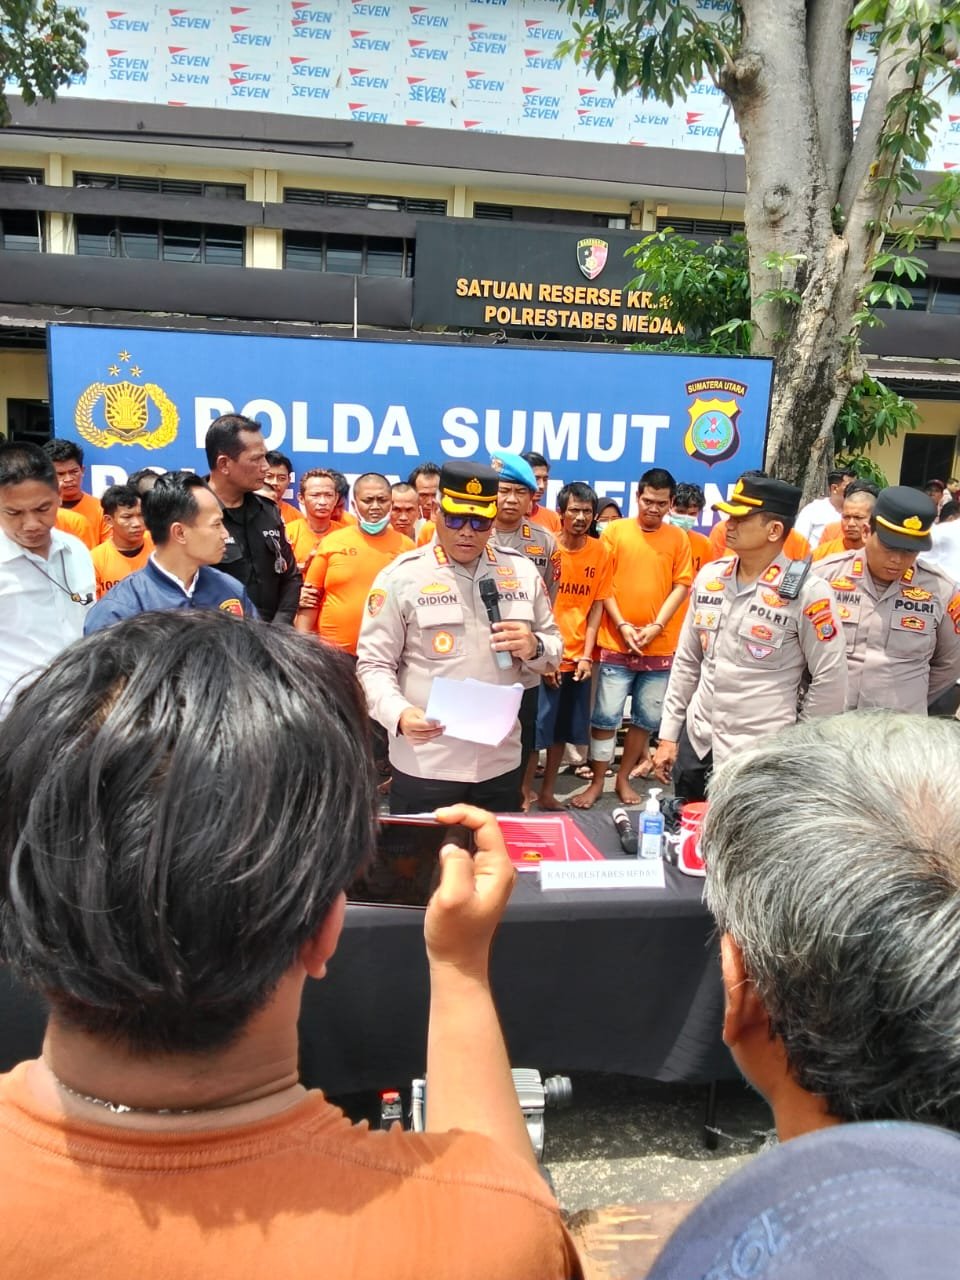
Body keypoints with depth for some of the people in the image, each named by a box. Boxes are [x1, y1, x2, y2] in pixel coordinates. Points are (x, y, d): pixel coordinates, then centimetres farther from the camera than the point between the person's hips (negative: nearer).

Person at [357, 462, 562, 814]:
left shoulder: (522, 571, 6)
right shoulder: (401, 575, -6)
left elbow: (554, 649, 12)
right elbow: (373, 664, -7)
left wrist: (534, 647, -11)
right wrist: (399, 714, -25)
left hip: (501, 762, 4)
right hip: (424, 766, -3)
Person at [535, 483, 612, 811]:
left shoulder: (601, 552, 1)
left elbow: (597, 605, 3)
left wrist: (586, 655, -3)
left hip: (578, 657, 3)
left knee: (563, 729, 13)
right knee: (536, 728, 0)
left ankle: (547, 792, 27)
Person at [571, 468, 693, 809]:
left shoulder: (678, 538, 4)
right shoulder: (614, 531, 0)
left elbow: (681, 586, 2)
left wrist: (656, 626, -10)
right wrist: (622, 625, -10)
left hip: (660, 646, 2)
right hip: (616, 643, -2)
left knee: (648, 717, 10)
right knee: (606, 716, 1)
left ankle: (623, 778, 25)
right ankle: (596, 782, 14)